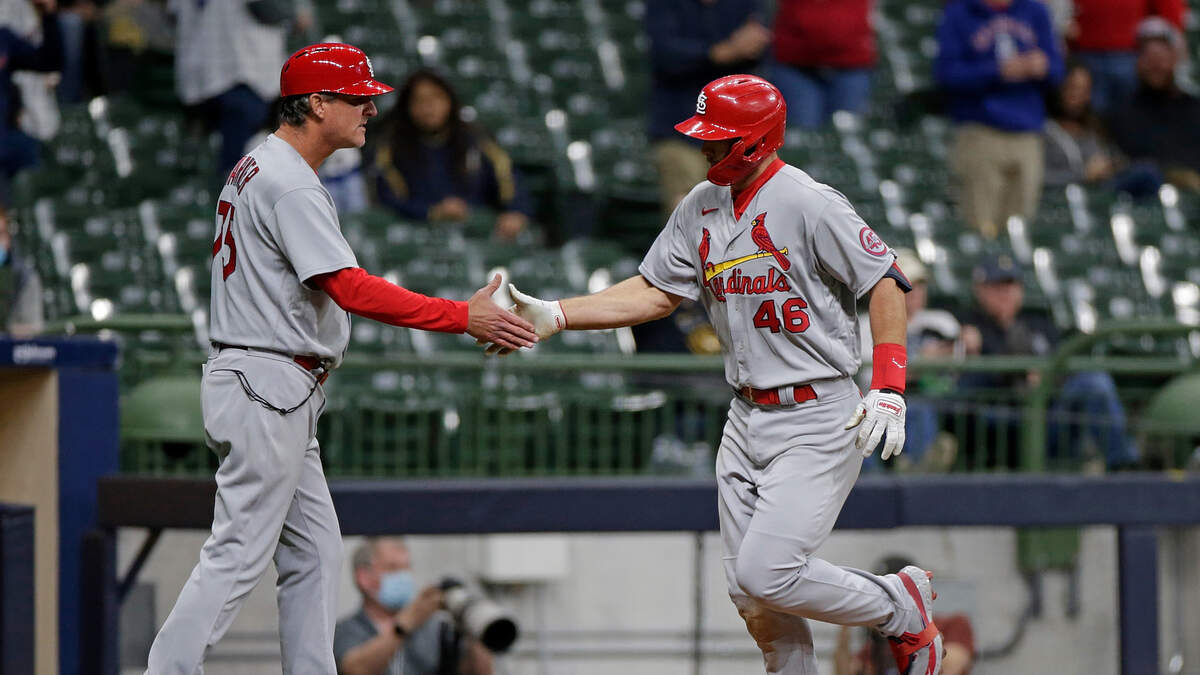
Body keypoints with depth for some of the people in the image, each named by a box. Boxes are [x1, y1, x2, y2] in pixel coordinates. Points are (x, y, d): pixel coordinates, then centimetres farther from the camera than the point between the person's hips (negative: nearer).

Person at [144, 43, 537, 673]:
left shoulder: (256, 168, 16)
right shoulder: (291, 186, -17)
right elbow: (352, 290, -25)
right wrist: (466, 317, -24)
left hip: (277, 398, 11)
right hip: (266, 390, -11)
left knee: (314, 551, 11)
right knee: (239, 554, -10)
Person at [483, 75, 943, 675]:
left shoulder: (807, 204, -15)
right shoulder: (701, 207, 8)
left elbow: (885, 283, -13)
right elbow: (653, 293, 8)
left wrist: (889, 388, -21)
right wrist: (555, 316, -3)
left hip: (817, 418, -8)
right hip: (746, 418, 8)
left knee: (766, 573, -16)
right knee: (752, 598, 6)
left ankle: (903, 608, 7)